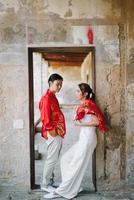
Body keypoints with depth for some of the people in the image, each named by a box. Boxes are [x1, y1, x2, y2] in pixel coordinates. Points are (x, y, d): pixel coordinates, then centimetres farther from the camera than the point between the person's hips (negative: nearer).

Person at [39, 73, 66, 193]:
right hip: (53, 134, -10)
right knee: (52, 159, -2)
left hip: (58, 133, 10)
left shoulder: (52, 97, 13)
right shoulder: (47, 98, -18)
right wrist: (52, 131, -17)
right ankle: (45, 185, 9)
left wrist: (59, 132, 16)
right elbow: (45, 118, -22)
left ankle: (49, 181, 27)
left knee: (54, 159, 16)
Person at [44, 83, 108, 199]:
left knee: (76, 165, -3)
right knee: (66, 159, 10)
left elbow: (97, 121, -20)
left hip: (88, 138, -9)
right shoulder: (83, 105, 15)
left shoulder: (87, 104, -11)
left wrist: (80, 124, -13)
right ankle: (72, 188, 15)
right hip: (83, 138, 9)